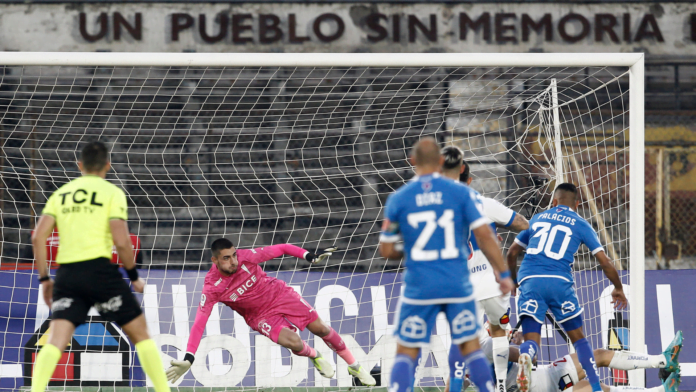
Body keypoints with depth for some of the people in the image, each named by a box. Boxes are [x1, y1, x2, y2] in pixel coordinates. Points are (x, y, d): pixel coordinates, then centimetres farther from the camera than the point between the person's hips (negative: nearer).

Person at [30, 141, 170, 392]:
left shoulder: (60, 194, 15)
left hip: (66, 273, 3)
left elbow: (38, 237, 6)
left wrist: (44, 279, 11)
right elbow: (121, 241, -9)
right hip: (99, 270, -3)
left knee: (56, 341, -5)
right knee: (140, 333, 9)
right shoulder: (112, 193, 2)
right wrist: (134, 276, 4)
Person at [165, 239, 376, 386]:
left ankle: (354, 365, 23)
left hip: (279, 294, 2)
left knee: (320, 328, -1)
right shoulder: (212, 287, -26)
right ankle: (315, 357, 14)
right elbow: (199, 323, -28)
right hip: (260, 316, -1)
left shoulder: (246, 257, -24)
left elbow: (281, 249, -12)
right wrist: (188, 359, -36)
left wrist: (309, 256, -25)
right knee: (293, 342, -24)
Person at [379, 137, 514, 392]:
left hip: (419, 288, 0)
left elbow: (386, 251, 3)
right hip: (457, 285, 0)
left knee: (406, 353, 5)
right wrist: (504, 273, 1)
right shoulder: (461, 193, -2)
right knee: (470, 347, 13)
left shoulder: (398, 199, 0)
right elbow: (484, 235, -7)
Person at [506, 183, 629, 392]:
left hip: (529, 280, 1)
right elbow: (605, 262, 11)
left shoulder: (537, 218, 23)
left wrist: (512, 281, 45)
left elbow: (512, 253, 28)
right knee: (578, 337, 14)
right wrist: (618, 289, 27)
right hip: (559, 281, -1)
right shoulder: (580, 225, 14)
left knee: (532, 340, -3)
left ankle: (525, 357, -39)